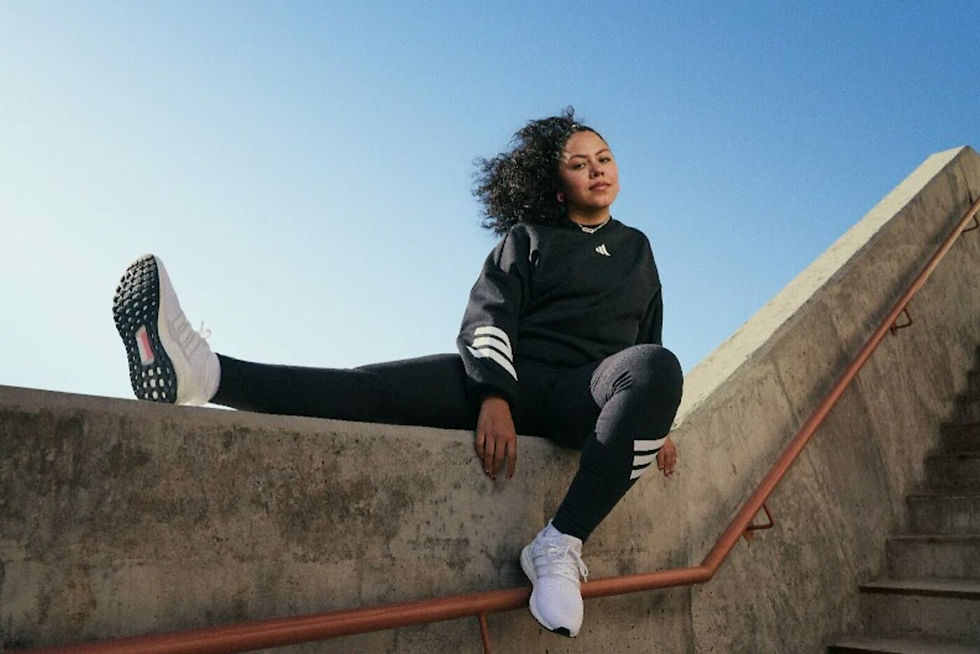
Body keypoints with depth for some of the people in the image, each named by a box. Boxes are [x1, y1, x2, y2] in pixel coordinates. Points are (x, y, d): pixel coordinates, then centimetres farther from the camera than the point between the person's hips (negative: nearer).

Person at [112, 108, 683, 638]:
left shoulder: (638, 249, 25)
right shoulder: (527, 238, 16)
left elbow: (649, 345, 25)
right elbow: (486, 321, 1)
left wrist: (654, 422, 9)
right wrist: (493, 396, -18)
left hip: (587, 396, 1)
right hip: (509, 378, 0)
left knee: (659, 368, -34)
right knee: (371, 387, -25)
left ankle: (560, 546, -35)